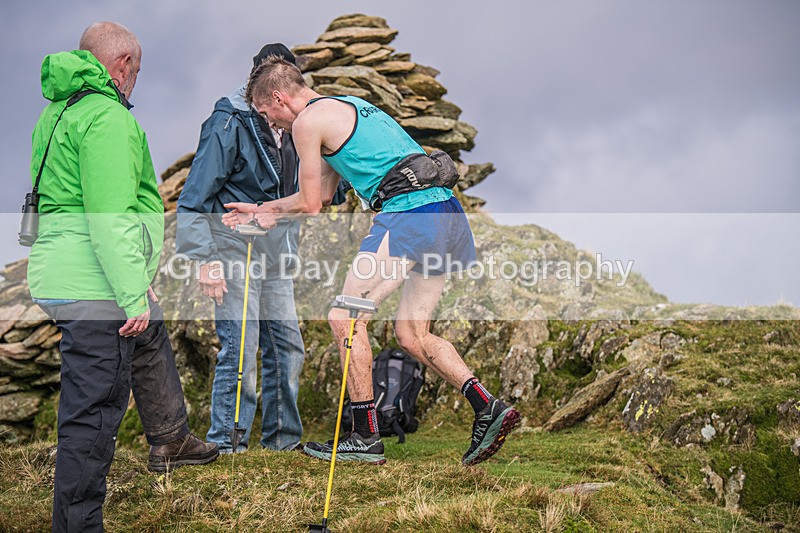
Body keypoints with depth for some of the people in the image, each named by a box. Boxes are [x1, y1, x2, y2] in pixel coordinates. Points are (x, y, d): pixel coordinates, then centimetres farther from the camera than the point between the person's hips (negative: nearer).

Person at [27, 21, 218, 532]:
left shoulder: (59, 110, 17)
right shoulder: (106, 116, -16)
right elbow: (109, 218, -24)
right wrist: (133, 295, -22)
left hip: (63, 275, 11)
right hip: (96, 289, -11)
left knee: (153, 352, 32)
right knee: (93, 411, -6)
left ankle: (170, 441, 53)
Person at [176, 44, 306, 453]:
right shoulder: (229, 126, -13)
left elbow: (295, 195, 24)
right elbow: (192, 201, -15)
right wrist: (205, 260, -21)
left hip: (274, 251, 7)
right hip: (236, 248, -7)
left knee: (287, 345, 8)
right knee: (240, 348, -11)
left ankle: (282, 436, 18)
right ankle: (224, 442, -3)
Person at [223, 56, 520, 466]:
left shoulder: (308, 121, 0)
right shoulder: (347, 106, 28)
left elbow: (310, 205, 5)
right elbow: (323, 194, 34)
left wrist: (272, 215, 26)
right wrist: (261, 210, 41)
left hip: (409, 215, -10)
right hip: (447, 215, 10)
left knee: (345, 318, -2)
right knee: (411, 335, 15)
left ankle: (366, 437, -1)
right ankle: (488, 406, 3)